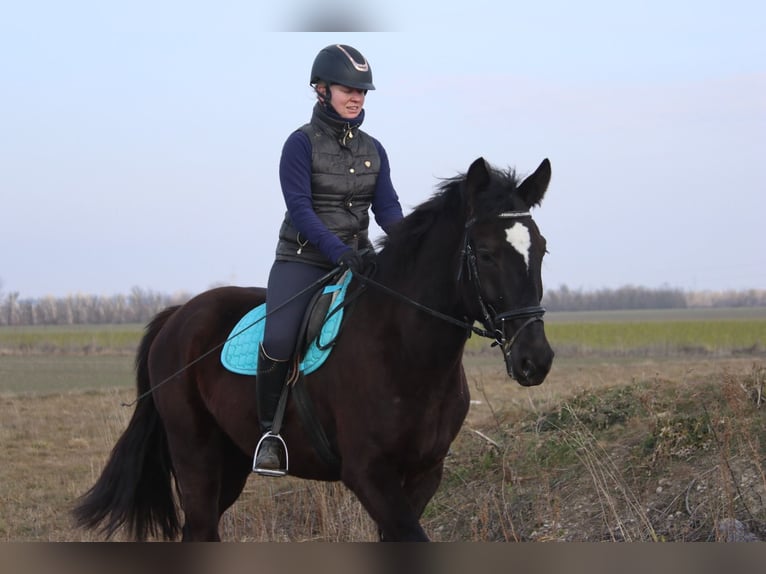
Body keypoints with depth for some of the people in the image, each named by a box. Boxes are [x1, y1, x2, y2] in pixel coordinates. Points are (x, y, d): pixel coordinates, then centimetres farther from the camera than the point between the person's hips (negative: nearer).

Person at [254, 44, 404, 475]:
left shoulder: (373, 149, 10)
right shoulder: (302, 143, -6)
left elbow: (387, 207, 5)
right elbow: (300, 209, -15)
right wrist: (338, 251, -27)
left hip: (356, 257, 5)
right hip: (303, 258, -5)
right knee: (279, 341, -25)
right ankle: (270, 432, -5)